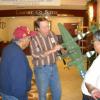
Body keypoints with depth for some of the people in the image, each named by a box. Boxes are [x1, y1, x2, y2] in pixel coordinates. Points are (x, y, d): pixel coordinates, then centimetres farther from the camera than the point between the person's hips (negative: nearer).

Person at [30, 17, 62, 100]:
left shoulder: (52, 34, -1)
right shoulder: (34, 38, -17)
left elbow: (57, 46, 16)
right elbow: (36, 55, -29)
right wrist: (52, 50, -32)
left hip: (53, 67, 5)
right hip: (41, 69, -5)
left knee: (57, 91, 18)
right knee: (42, 93, 12)